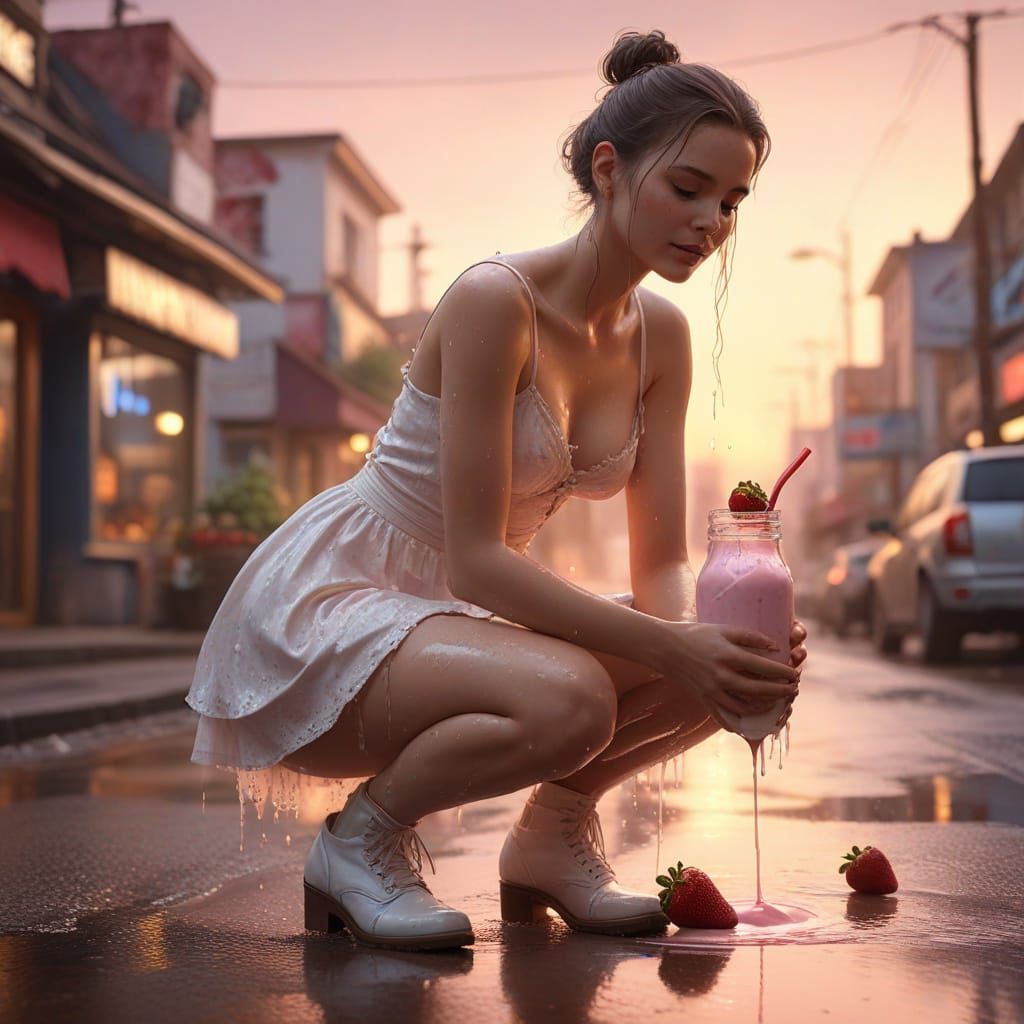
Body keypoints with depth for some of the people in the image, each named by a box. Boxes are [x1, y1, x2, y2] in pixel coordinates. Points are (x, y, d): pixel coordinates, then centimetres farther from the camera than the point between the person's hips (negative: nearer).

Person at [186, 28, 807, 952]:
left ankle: (556, 829, 9)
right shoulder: (495, 300, -23)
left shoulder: (661, 334, 0)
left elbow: (662, 562, -1)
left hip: (450, 614, 7)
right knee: (567, 699, -35)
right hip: (322, 601, -7)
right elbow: (476, 558, -26)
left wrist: (710, 645, -23)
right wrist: (670, 647, -32)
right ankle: (361, 838, -7)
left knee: (740, 660, -11)